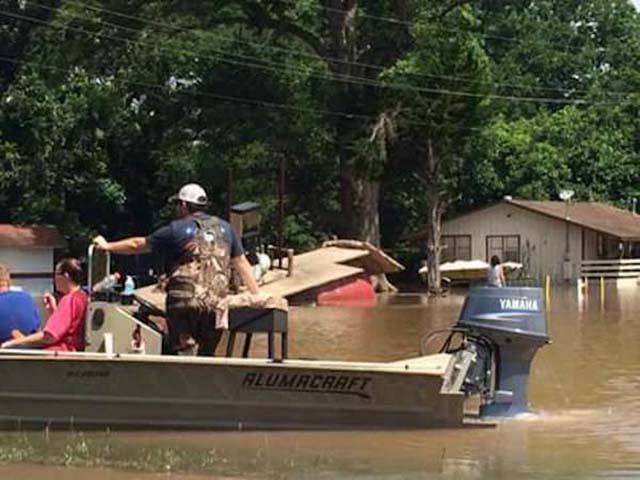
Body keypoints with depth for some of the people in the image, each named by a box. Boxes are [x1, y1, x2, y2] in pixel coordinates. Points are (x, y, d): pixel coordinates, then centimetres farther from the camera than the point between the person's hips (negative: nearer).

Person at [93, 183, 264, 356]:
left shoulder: (176, 230, 3)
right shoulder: (224, 228, 14)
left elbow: (138, 245, 10)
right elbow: (241, 263, 15)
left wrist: (107, 246, 23)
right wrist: (256, 293, 19)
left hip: (184, 302, -3)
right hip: (216, 304, 3)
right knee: (206, 356, 9)